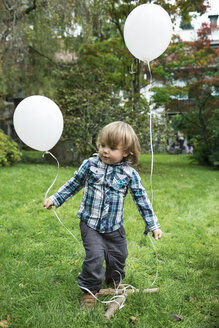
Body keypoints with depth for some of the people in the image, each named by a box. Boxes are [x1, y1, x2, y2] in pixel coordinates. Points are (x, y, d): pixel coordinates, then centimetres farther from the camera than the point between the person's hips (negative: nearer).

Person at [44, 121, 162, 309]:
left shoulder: (129, 174, -9)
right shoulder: (90, 164, -7)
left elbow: (142, 200, -2)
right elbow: (74, 184, 8)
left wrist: (153, 225, -1)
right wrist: (55, 199, 7)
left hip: (114, 227, 1)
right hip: (90, 223, -1)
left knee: (118, 256, 14)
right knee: (95, 256, -11)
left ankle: (115, 282, 45)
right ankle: (89, 289, 14)